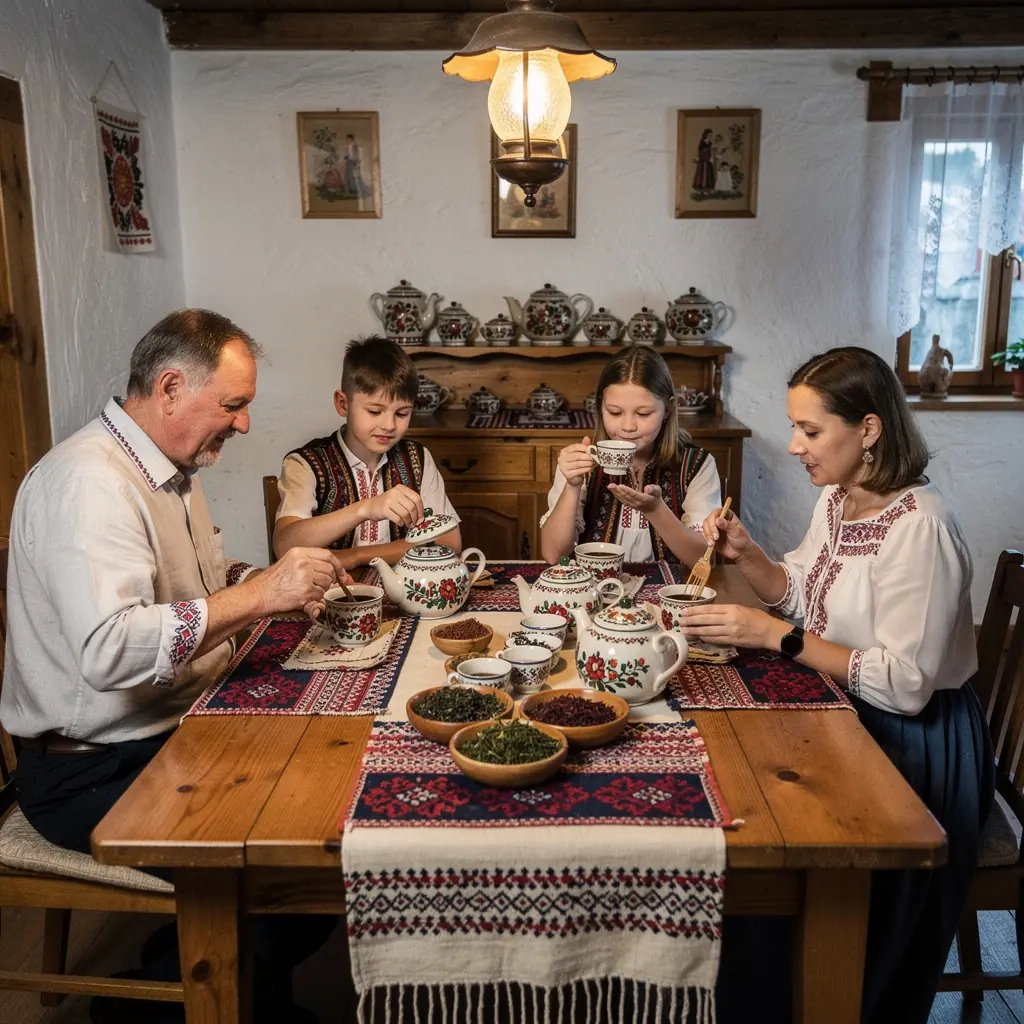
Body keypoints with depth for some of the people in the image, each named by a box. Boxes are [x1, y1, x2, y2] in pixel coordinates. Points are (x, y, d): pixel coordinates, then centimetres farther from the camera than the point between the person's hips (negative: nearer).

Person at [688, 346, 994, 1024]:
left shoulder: (919, 528, -27)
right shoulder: (837, 499, 0)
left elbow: (905, 684, -28)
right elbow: (800, 594, 12)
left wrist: (775, 635, -28)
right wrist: (746, 554, -7)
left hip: (913, 742, -8)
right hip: (849, 717, 8)